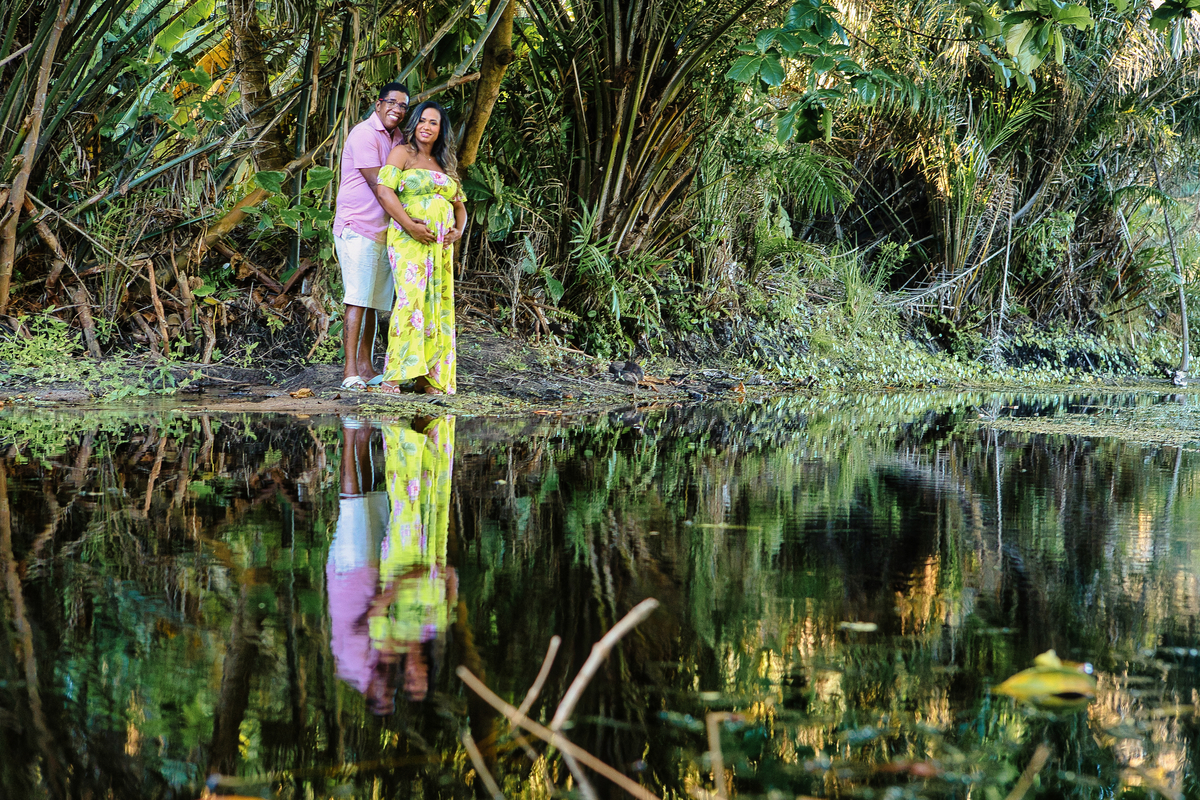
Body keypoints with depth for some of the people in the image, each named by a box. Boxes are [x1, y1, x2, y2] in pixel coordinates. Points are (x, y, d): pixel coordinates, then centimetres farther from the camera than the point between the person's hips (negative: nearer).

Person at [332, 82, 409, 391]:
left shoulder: (397, 137, 17)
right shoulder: (365, 134, -10)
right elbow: (377, 184, -15)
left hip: (383, 232, 8)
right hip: (358, 229, -8)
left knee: (374, 304, 8)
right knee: (358, 300, -13)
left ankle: (366, 367, 11)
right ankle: (350, 370, -14)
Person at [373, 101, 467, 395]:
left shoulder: (445, 164, 21)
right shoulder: (403, 153, 3)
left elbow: (459, 204, 24)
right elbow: (383, 190, -9)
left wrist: (459, 229, 3)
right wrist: (409, 225, -18)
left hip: (441, 245, 6)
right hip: (409, 240, -6)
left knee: (439, 305, 1)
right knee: (412, 298, -19)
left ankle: (430, 377, 3)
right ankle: (393, 376, -21)